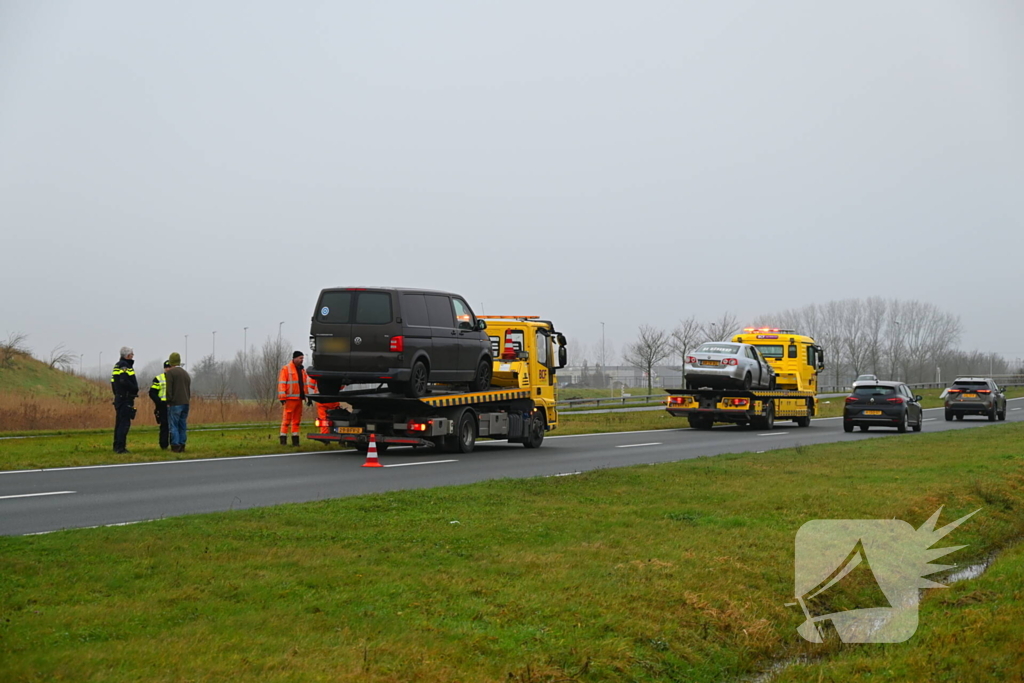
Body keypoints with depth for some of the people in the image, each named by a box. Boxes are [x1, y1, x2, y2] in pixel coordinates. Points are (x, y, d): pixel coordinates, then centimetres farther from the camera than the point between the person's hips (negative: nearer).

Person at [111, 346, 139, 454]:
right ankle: (120, 447, -13)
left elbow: (113, 382, 19)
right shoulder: (125, 366, -14)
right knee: (124, 423, -10)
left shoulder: (117, 365, 17)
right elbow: (124, 381, -27)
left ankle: (116, 446, 20)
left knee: (119, 423, 15)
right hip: (126, 398, -10)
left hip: (119, 397, 10)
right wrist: (135, 389, -14)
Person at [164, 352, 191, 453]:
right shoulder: (185, 373, 16)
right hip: (185, 403, 7)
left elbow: (168, 389, -12)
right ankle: (182, 445, 9)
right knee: (183, 425, 9)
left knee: (174, 425, -3)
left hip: (175, 403, -7)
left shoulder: (169, 373, -7)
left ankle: (175, 446, -7)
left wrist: (169, 402, -6)